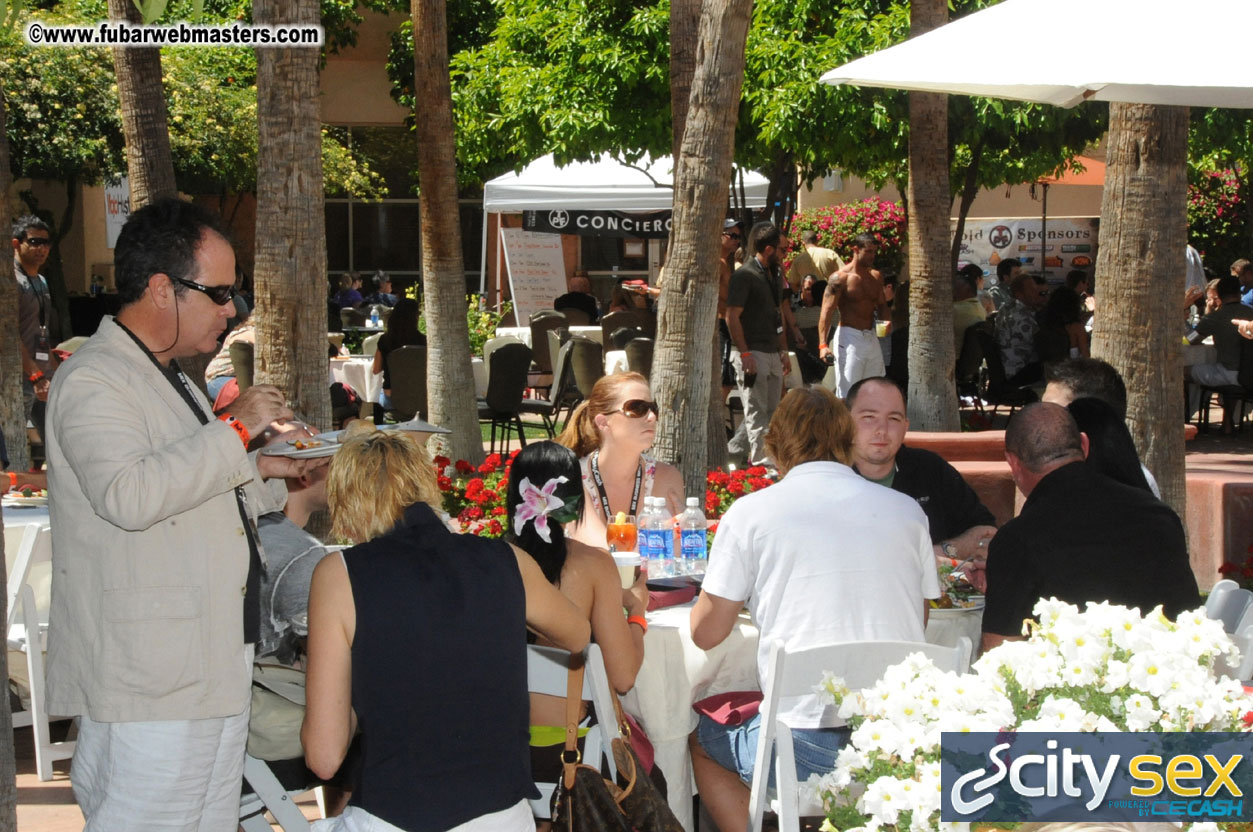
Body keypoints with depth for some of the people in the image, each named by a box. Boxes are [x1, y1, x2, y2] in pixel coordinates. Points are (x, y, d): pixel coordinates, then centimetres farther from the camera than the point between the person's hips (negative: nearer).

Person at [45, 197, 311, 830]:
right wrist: (235, 430, -23)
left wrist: (261, 471, 20)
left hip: (216, 668, 10)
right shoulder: (93, 381, -14)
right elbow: (127, 496, -31)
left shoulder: (170, 378, 20)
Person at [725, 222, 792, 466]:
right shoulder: (744, 276, -11)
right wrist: (745, 354, -20)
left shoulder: (775, 276, 16)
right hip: (752, 354, -9)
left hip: (772, 354, 9)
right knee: (756, 412, -5)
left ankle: (736, 448, 24)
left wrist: (783, 351, 17)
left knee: (771, 410, 12)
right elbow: (732, 317, -16)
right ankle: (762, 462, -2)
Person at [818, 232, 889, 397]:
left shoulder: (876, 277, 12)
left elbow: (882, 304, 22)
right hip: (849, 337, -7)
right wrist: (823, 344, -24)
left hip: (871, 338, 7)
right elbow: (826, 311, -14)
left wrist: (885, 321, -3)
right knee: (847, 392, -9)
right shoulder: (840, 278, -9)